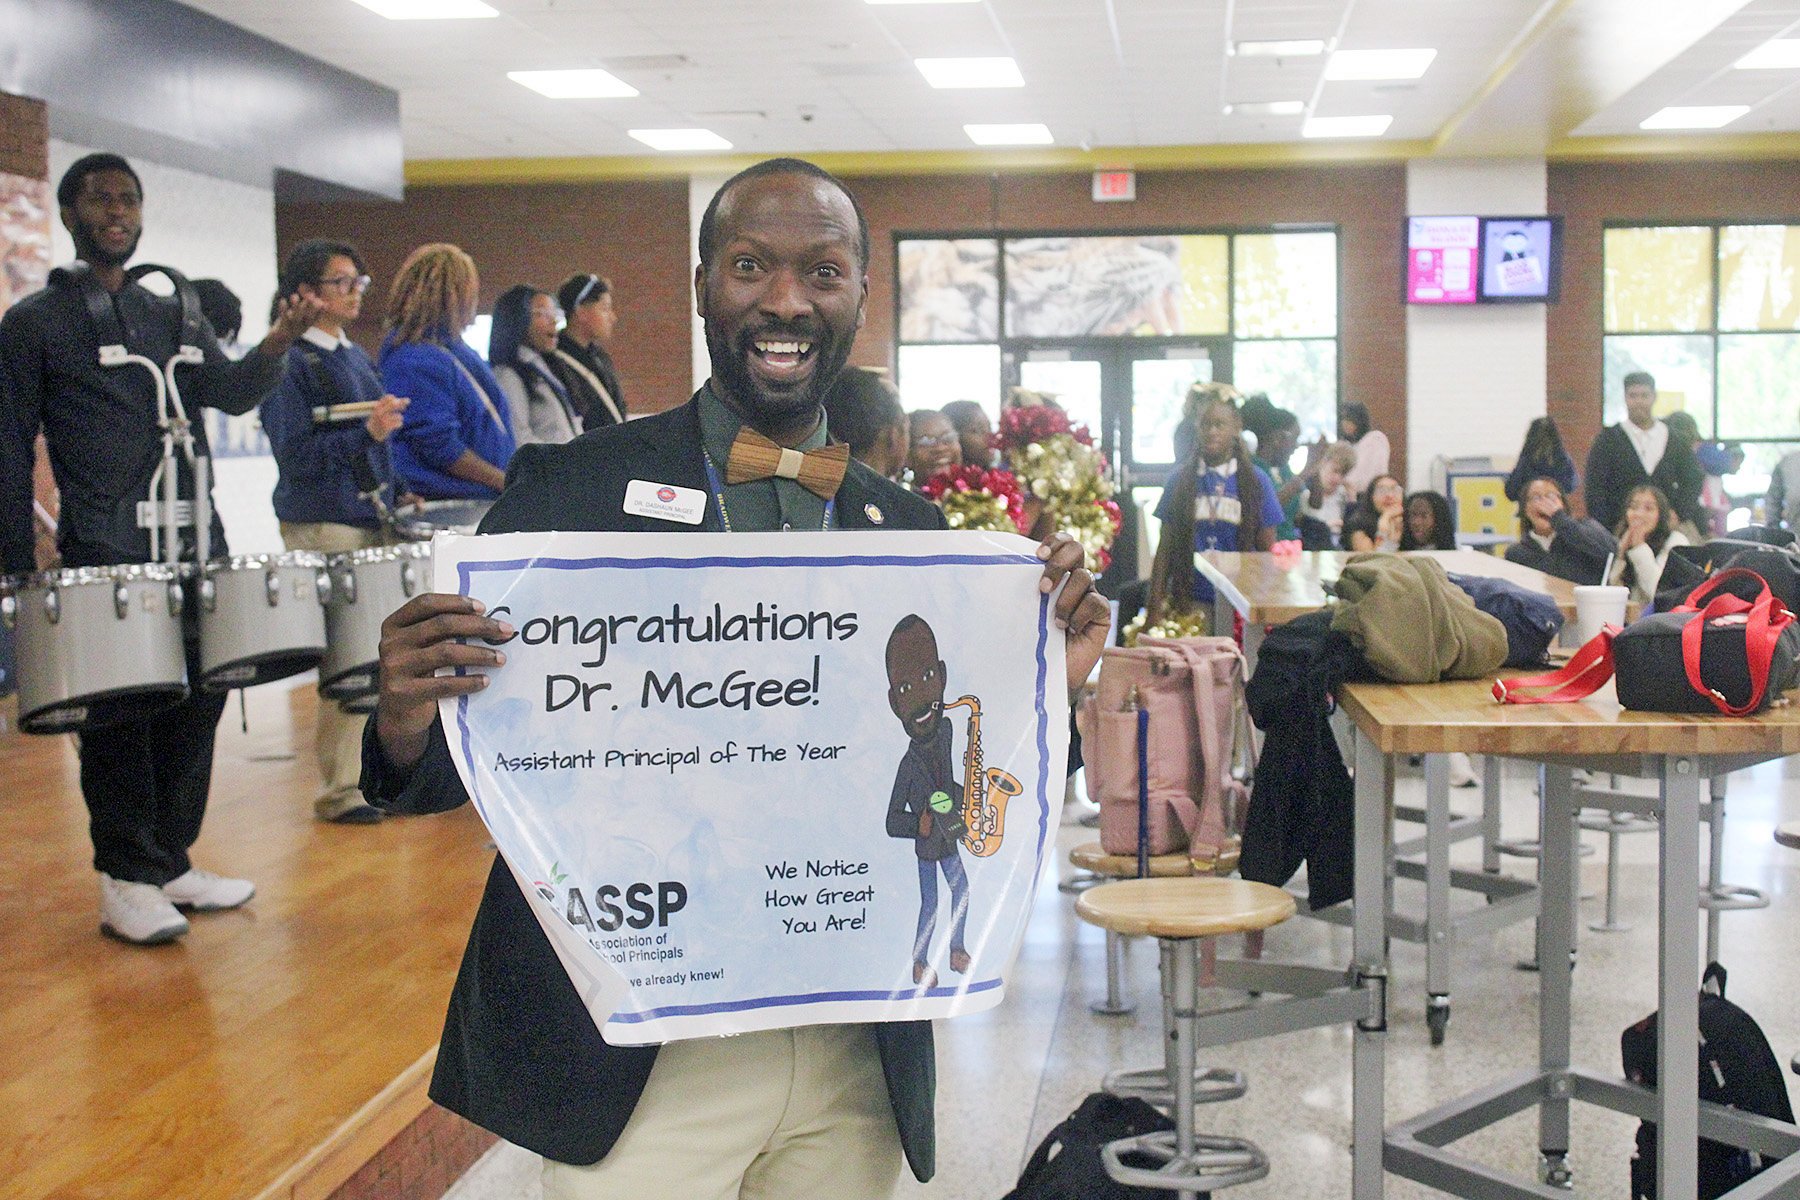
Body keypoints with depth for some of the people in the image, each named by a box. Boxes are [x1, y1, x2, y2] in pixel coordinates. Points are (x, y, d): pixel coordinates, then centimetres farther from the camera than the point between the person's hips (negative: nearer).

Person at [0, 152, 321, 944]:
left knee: (195, 711, 7)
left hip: (195, 550, 5)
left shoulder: (172, 317, 16)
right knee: (119, 722, -2)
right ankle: (128, 882, 7)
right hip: (105, 561, -5)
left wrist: (278, 342, -19)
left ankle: (171, 864, 19)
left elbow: (231, 392, 1)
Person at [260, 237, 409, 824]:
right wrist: (366, 433, -24)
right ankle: (340, 790, 2)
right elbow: (295, 455, -15)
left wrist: (398, 489, 10)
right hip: (321, 524, -7)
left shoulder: (357, 357, 15)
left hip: (373, 519, 7)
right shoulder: (288, 363, -8)